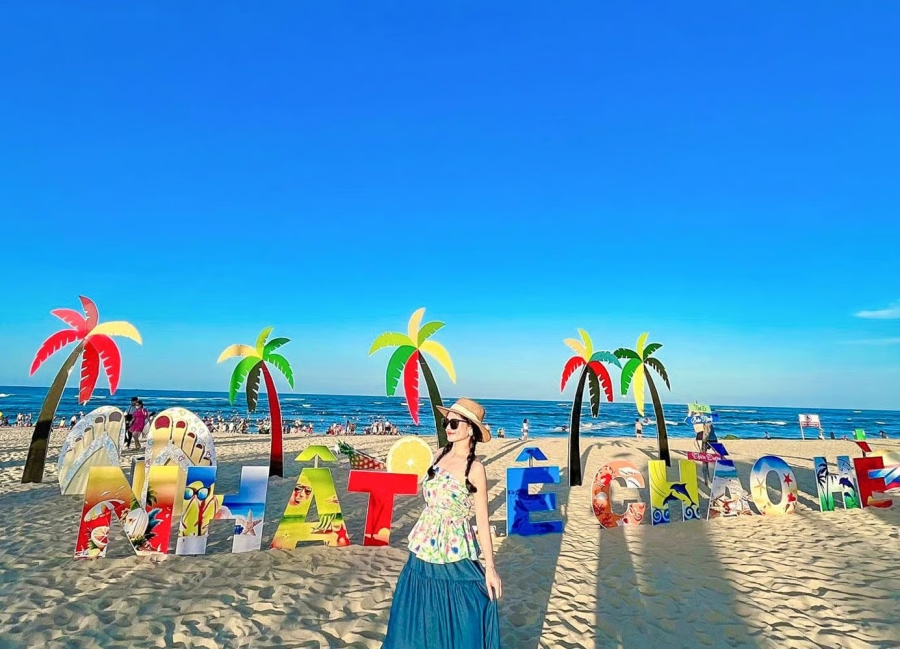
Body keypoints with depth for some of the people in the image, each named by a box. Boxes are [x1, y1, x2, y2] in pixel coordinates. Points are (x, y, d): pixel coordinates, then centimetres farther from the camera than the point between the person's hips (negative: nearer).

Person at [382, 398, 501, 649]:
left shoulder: (475, 468, -15)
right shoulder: (441, 455, 2)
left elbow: (482, 519, -13)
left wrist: (490, 567, -12)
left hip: (454, 554, -6)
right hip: (426, 547, 6)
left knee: (458, 621, 9)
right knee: (419, 616, 20)